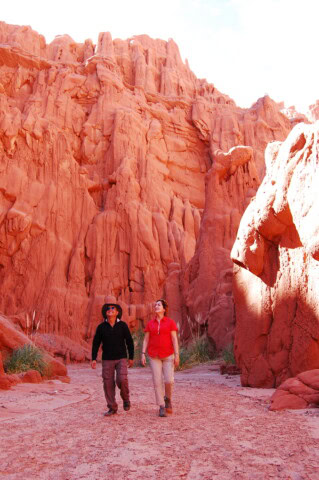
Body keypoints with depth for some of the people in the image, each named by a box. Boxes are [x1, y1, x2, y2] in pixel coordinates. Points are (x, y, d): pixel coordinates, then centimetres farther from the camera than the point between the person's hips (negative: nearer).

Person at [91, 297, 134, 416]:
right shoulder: (101, 327, 0)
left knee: (122, 379, -18)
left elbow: (129, 342, 1)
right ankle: (112, 408, 15)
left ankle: (126, 399, 11)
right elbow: (96, 343, 3)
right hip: (107, 360, 2)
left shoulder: (122, 325, -3)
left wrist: (131, 357, 0)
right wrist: (93, 359, -4)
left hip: (121, 358, -2)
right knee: (108, 384, 1)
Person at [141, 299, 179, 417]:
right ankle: (162, 407, 5)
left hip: (167, 355, -2)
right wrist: (143, 354, -5)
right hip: (154, 356, 2)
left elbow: (174, 339, -6)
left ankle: (168, 398, 21)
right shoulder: (150, 323, 6)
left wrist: (177, 355, -13)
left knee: (169, 381, -9)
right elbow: (146, 340, 5)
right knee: (157, 381, -5)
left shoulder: (170, 322, -2)